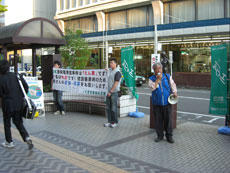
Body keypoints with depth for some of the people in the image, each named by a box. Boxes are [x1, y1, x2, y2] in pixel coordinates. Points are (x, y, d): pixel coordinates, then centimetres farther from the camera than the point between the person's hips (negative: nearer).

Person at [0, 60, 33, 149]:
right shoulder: (16, 76, -3)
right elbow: (26, 87, -4)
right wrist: (22, 96, 7)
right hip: (18, 104, 4)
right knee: (19, 122, 14)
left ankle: (9, 142, 22)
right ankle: (27, 138, -2)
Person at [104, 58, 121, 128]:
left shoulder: (117, 72, -12)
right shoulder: (110, 70, 11)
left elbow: (116, 83, -17)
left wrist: (111, 92, -17)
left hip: (114, 92, -7)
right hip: (109, 92, 7)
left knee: (113, 108, -1)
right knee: (108, 108, 9)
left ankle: (115, 122, 11)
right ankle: (109, 121, 18)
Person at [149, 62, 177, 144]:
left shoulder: (168, 76, 8)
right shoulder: (152, 78, 2)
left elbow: (172, 84, 11)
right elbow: (152, 87, -14)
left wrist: (174, 92, -5)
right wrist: (158, 79, -14)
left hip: (167, 103, 1)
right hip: (157, 103, 0)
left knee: (168, 119, 3)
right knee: (158, 120, 4)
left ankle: (169, 136, 15)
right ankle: (160, 135, 18)